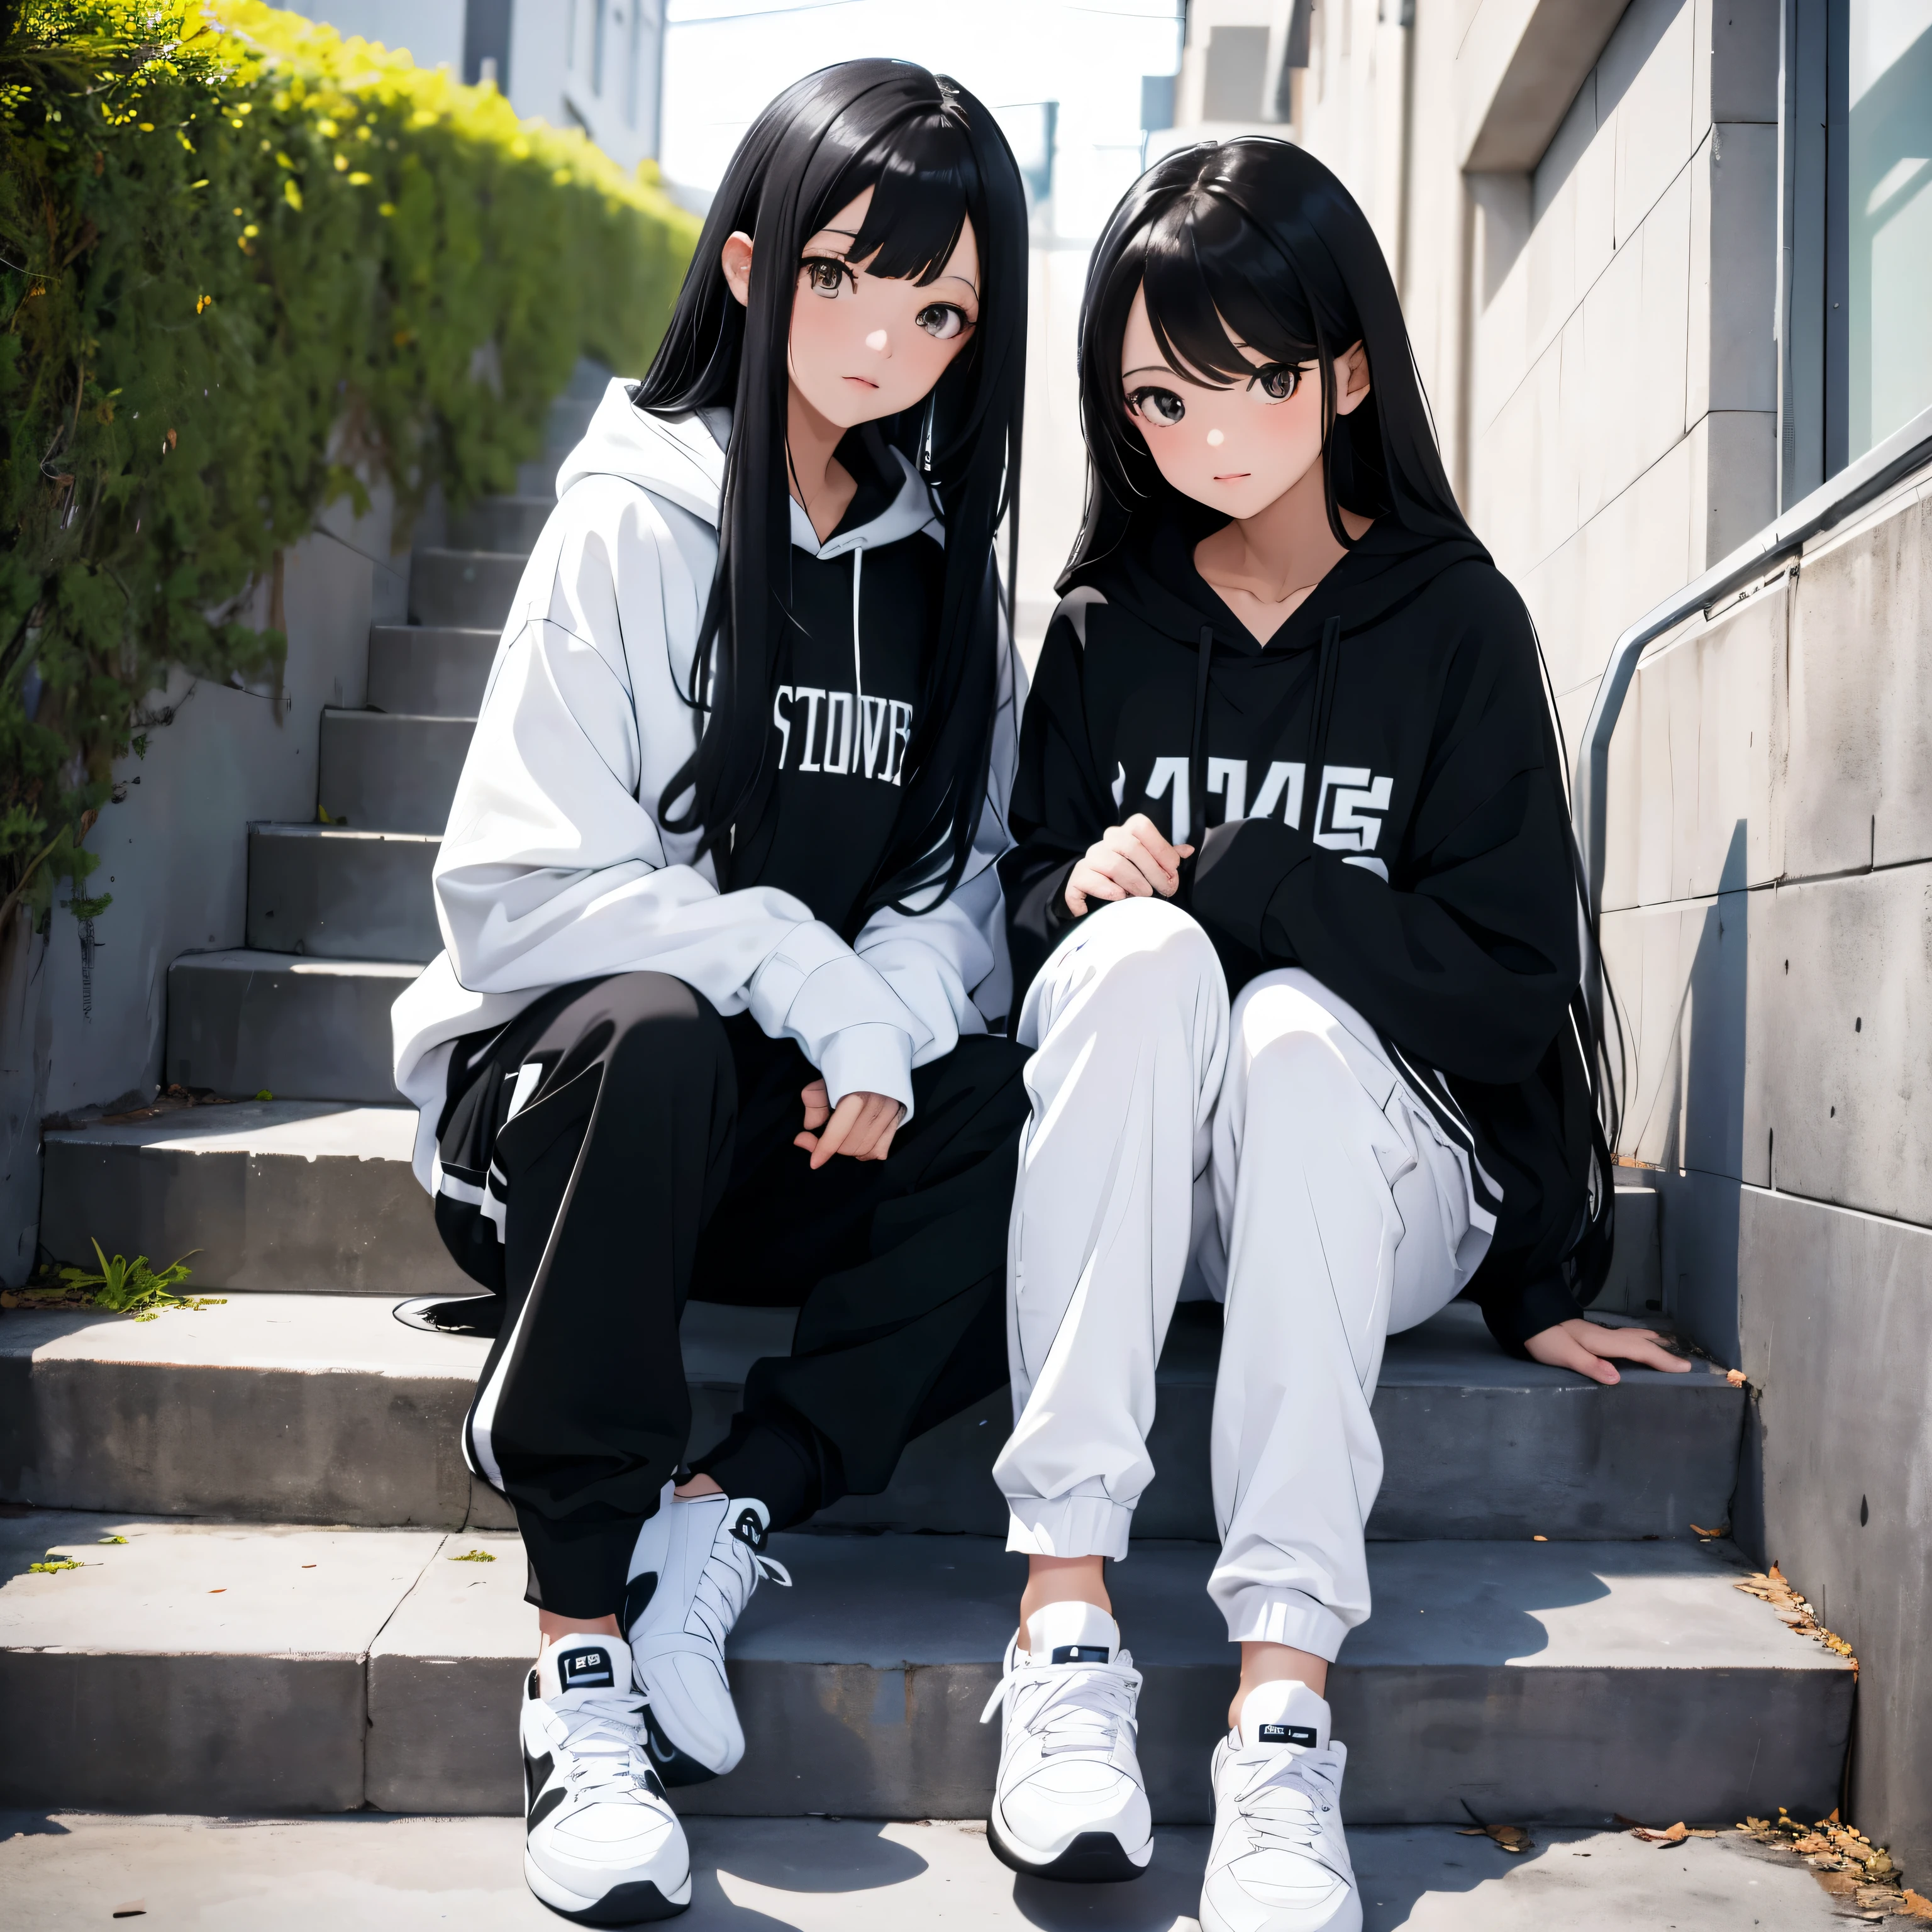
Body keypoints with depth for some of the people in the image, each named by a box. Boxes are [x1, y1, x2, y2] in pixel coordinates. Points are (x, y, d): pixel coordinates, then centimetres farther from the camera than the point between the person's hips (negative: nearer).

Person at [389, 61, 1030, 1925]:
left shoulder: (944, 568, 10)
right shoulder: (636, 525, -5)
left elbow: (969, 881, 6)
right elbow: (512, 888, -13)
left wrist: (883, 1022, -15)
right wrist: (803, 972, -21)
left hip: (808, 1137, 4)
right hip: (558, 1089, -4)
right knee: (650, 1028, -38)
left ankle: (728, 1514, -24)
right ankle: (581, 1652, -31)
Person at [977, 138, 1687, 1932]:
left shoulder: (1456, 620, 1)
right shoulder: (1106, 629, 9)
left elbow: (1505, 981, -5)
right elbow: (1025, 910, 8)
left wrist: (1235, 883, -15)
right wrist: (1088, 891, -15)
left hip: (1379, 1176, -1)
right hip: (1132, 1173, 2)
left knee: (1293, 1026, -34)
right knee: (1140, 953, -30)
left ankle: (1283, 1708, -42)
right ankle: (1064, 1610, -37)